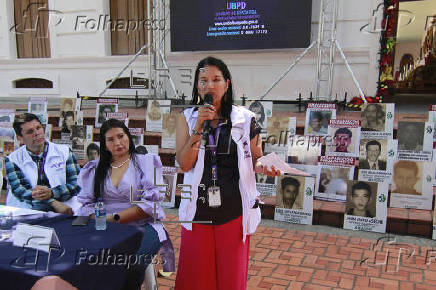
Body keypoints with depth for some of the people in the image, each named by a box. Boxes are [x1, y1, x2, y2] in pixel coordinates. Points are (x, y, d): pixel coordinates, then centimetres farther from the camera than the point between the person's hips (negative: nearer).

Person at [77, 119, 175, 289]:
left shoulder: (147, 162, 8)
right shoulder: (94, 169, 19)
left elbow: (150, 204, -3)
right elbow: (86, 204, 9)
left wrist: (114, 218, -9)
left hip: (143, 226, -2)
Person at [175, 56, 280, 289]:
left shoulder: (244, 118, 0)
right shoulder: (187, 118, 4)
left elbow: (255, 160, 6)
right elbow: (184, 164, -6)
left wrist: (264, 167, -17)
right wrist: (199, 126, -13)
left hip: (233, 210, -1)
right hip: (198, 209, 1)